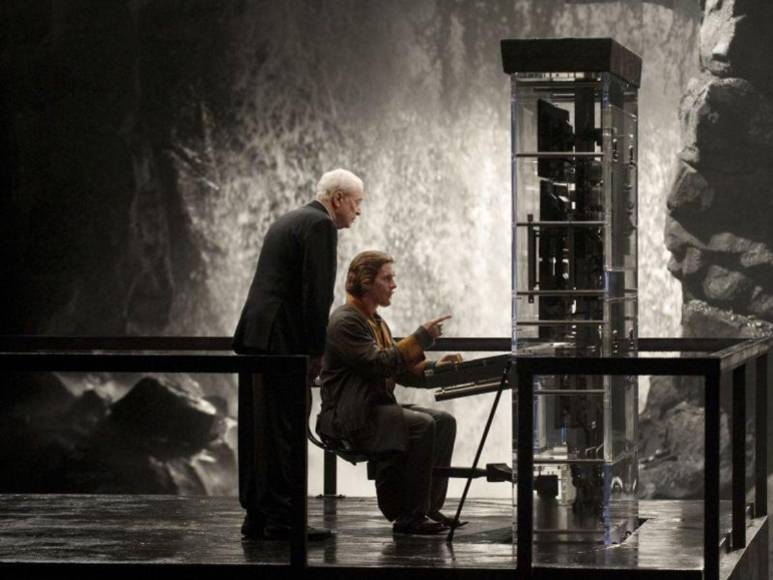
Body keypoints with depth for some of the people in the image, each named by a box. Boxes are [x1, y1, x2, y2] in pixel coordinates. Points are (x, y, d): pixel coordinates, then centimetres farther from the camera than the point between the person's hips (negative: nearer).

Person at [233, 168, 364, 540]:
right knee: (283, 432, -7)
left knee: (259, 432, 10)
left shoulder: (287, 222, 22)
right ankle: (281, 519, -6)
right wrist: (316, 352, -11)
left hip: (255, 336, 10)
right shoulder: (320, 225, -8)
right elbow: (317, 293, -15)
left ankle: (257, 516, 13)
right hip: (283, 342, -10)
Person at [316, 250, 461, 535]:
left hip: (378, 407, 10)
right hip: (352, 417, -10)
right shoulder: (345, 321, -13)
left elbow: (399, 372, 18)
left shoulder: (376, 322, 18)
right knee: (422, 425, -26)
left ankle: (430, 507, -4)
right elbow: (378, 364, -23)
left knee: (444, 421, -5)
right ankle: (409, 516, -22)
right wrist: (421, 338, -19)